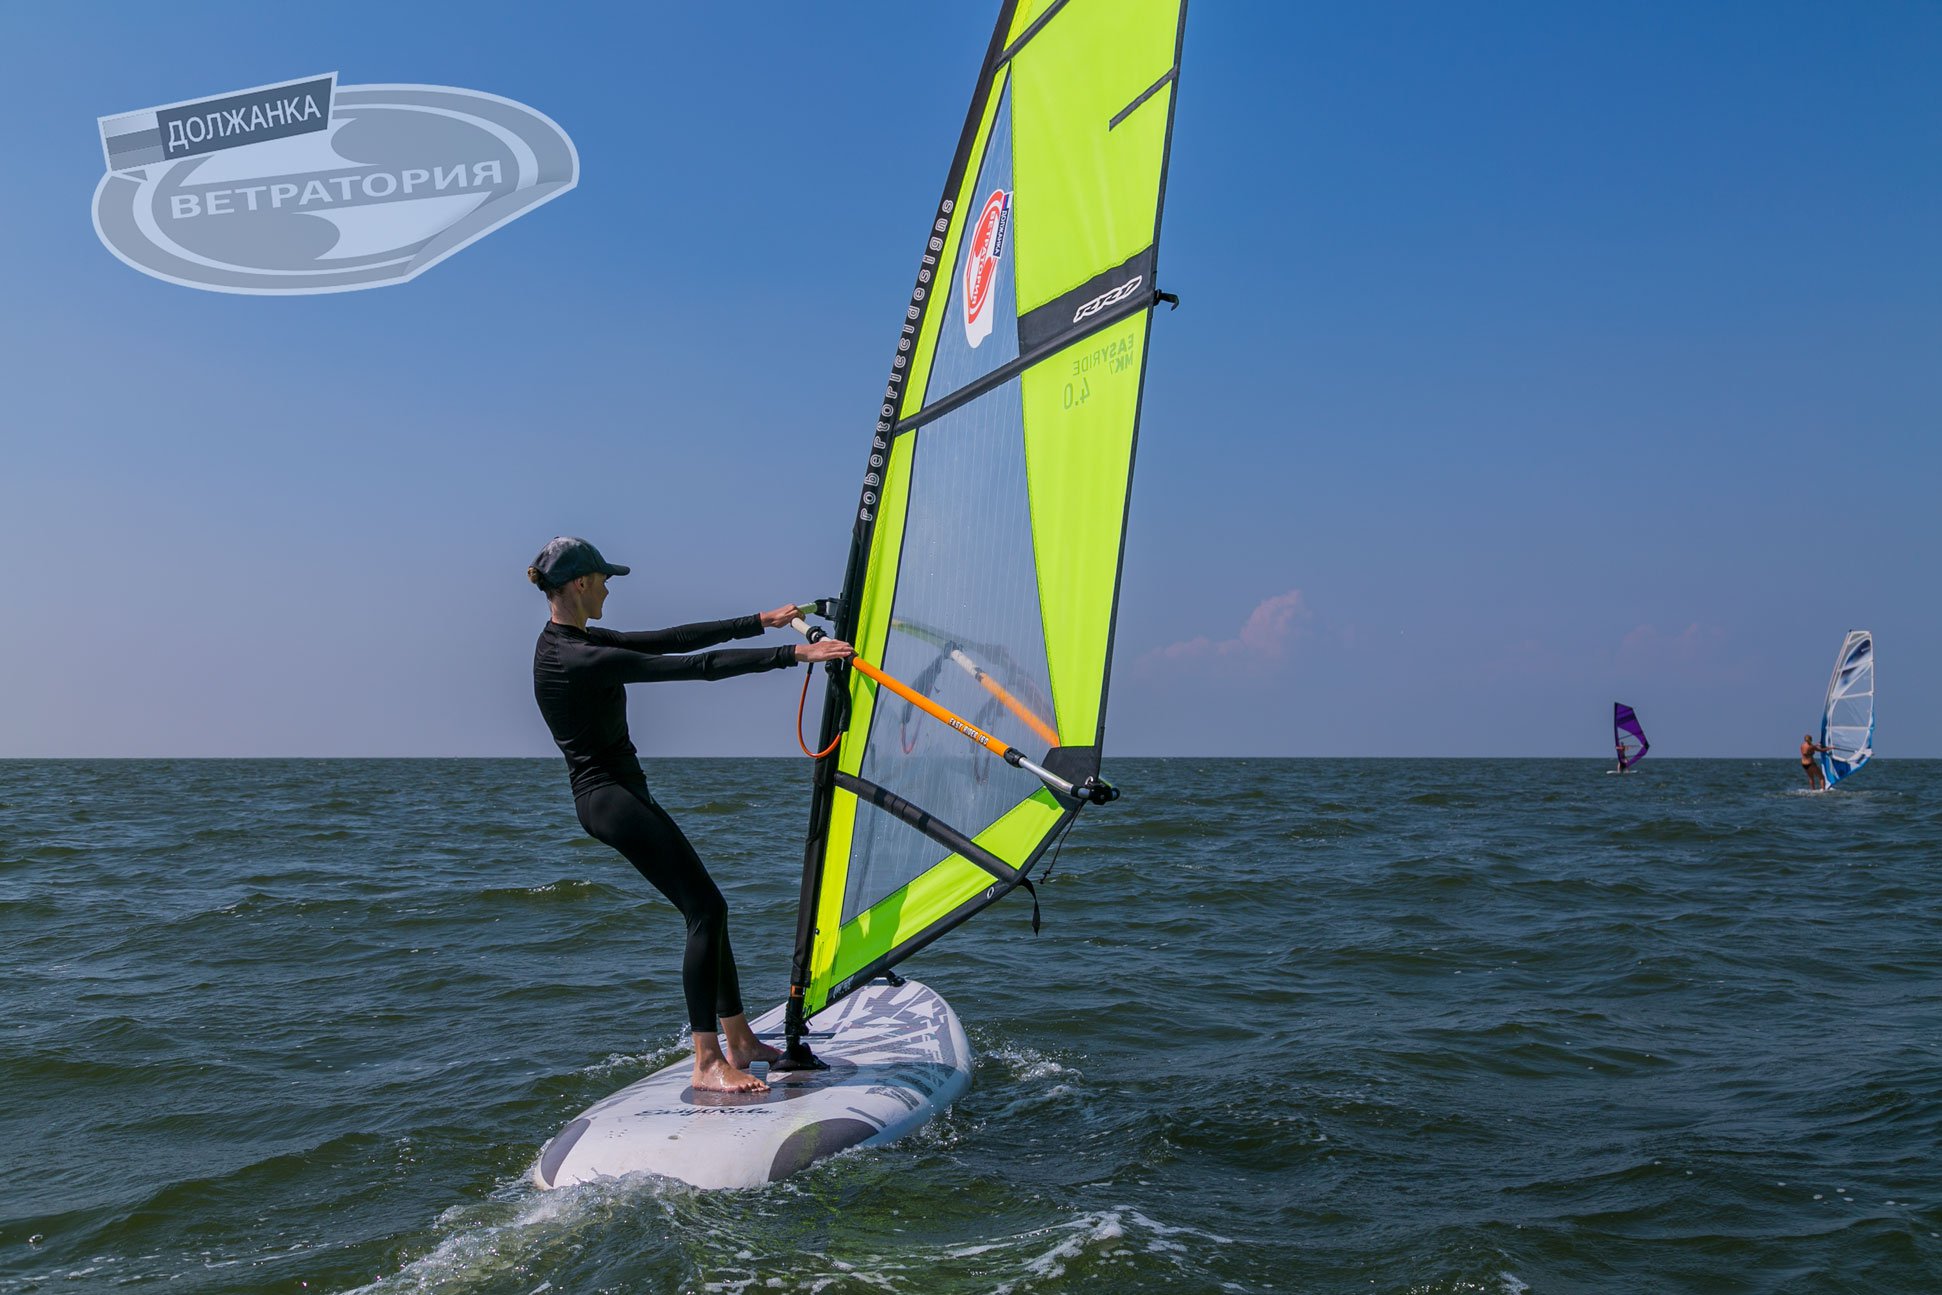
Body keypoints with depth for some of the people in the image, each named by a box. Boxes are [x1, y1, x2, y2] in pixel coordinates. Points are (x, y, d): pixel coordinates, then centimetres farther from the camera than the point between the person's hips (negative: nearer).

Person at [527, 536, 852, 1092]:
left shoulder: (574, 642, 10)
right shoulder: (578, 660, -21)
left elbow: (670, 639, 12)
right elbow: (696, 666, -23)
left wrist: (761, 622, 10)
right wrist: (794, 654, -21)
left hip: (626, 792, 11)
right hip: (608, 796, -11)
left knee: (707, 905, 12)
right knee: (705, 907, -12)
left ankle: (740, 1040, 20)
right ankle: (707, 1062, -11)